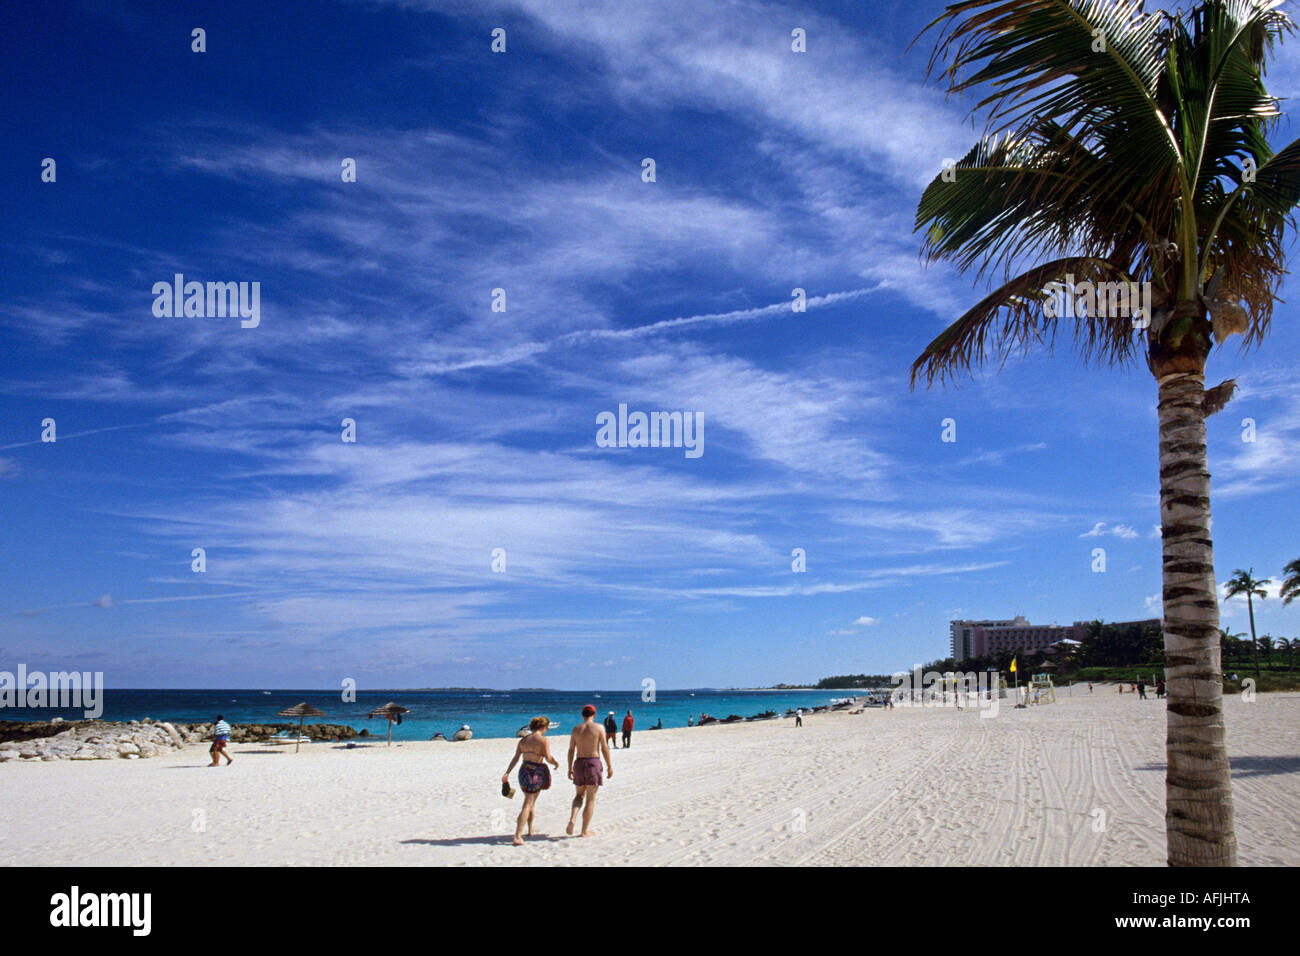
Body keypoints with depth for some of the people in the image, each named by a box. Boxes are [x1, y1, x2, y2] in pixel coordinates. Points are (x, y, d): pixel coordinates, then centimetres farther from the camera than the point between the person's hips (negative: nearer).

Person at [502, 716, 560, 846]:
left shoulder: (523, 740, 7)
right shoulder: (544, 740, -10)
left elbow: (516, 757, 3)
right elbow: (548, 758, -16)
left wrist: (507, 772, 1)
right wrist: (556, 763, 5)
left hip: (524, 771, 6)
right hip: (536, 773, -6)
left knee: (531, 801, 25)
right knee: (528, 805, -4)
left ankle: (530, 829, 32)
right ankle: (517, 836, -12)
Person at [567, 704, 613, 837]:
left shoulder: (576, 729, 5)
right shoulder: (598, 727, -4)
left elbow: (571, 750, 6)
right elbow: (604, 748, -5)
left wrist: (570, 769, 14)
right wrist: (610, 767, 2)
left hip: (579, 763, 3)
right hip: (593, 763, -3)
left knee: (579, 795, 20)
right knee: (590, 799, 6)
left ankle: (573, 818, -7)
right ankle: (584, 831, 6)